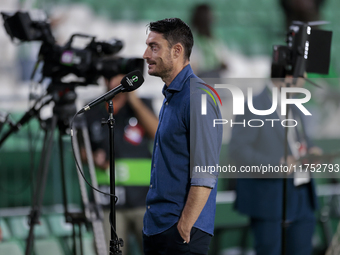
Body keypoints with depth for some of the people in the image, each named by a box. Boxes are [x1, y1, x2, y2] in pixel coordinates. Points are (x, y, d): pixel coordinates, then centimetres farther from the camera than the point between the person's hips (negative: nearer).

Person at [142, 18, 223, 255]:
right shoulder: (170, 97, 16)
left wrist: (184, 228, -20)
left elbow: (205, 175, -19)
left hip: (181, 234, -9)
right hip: (155, 227, 9)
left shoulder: (198, 97, -14)